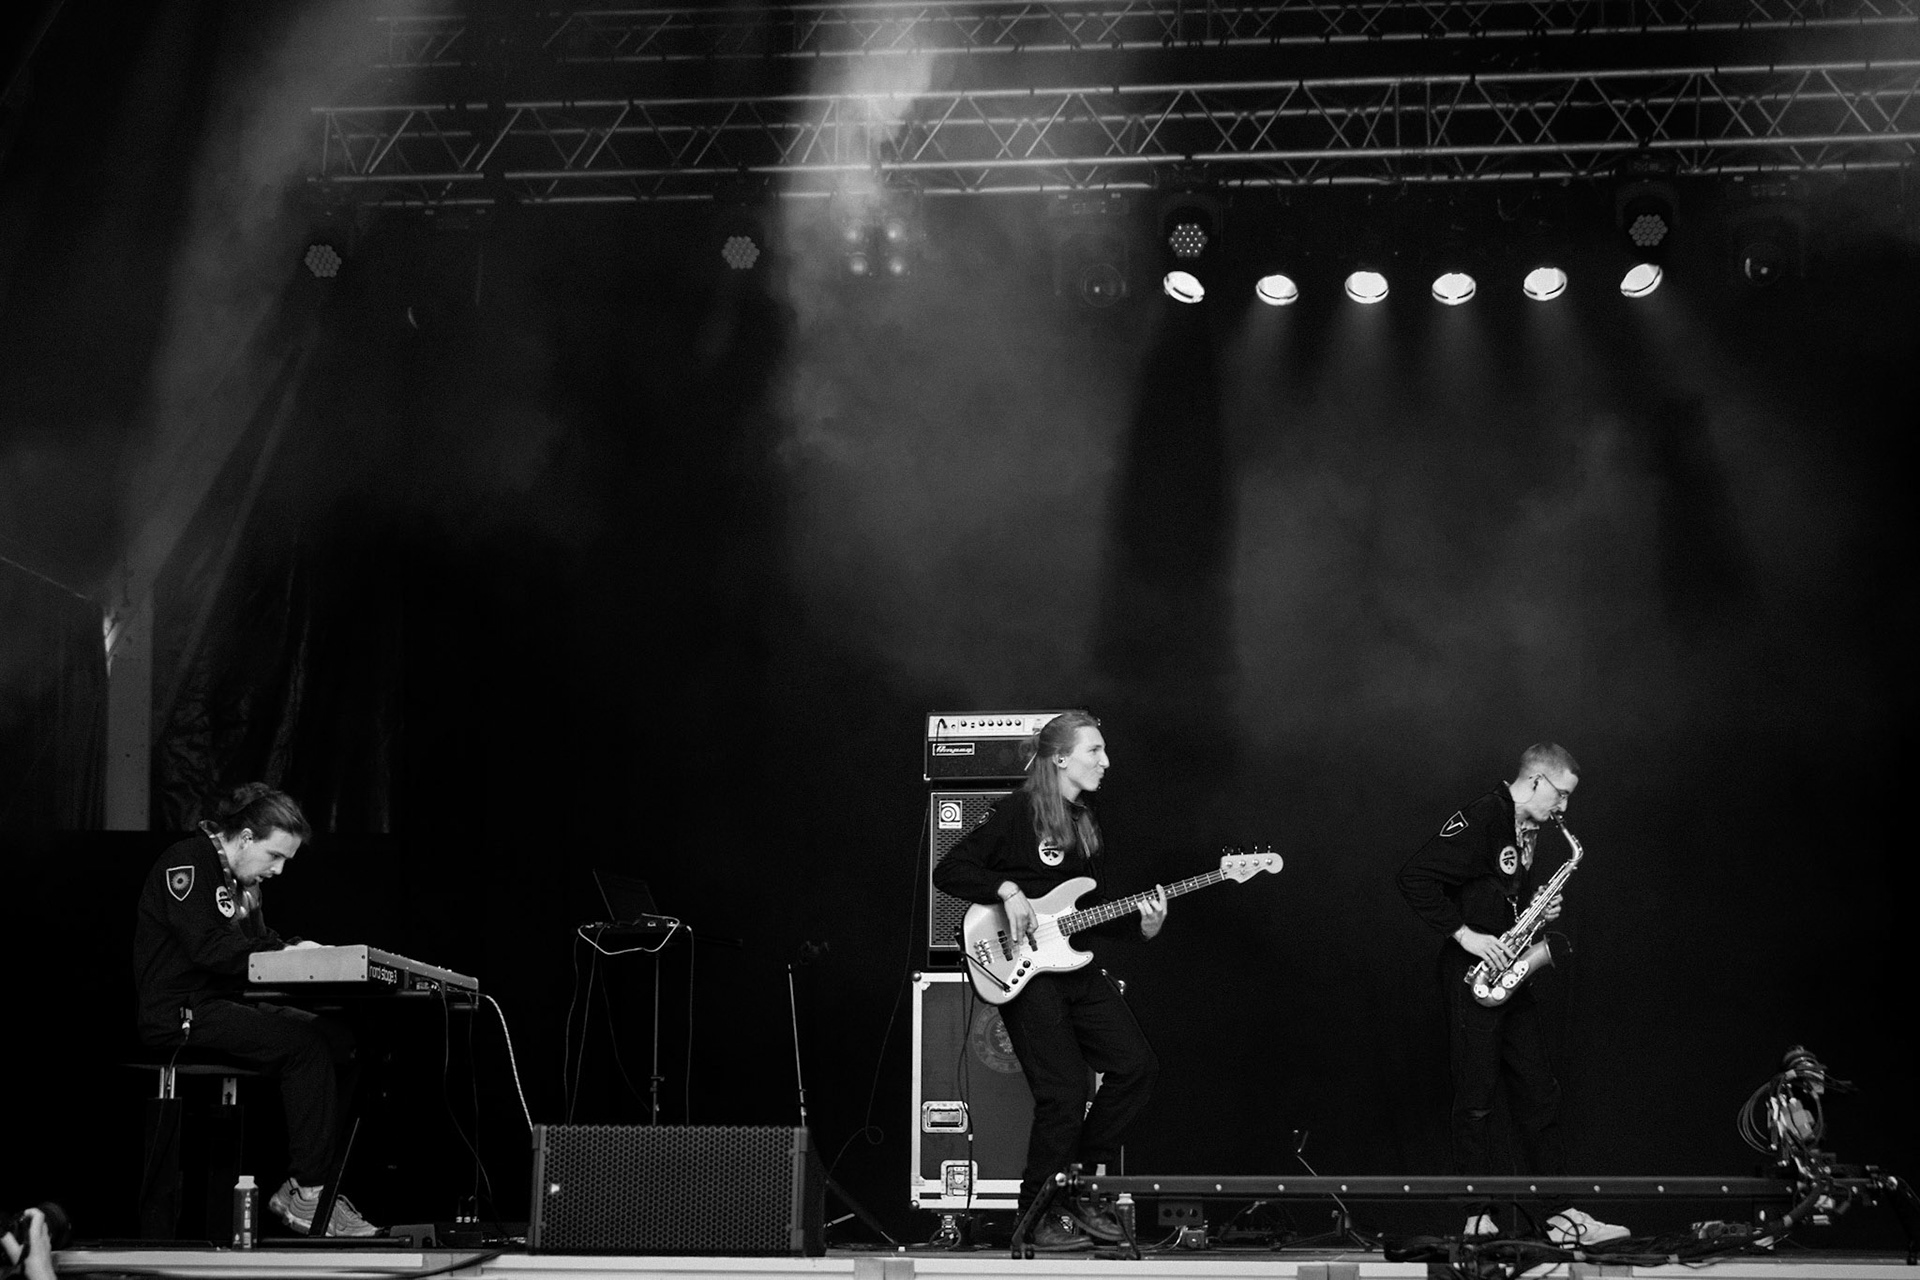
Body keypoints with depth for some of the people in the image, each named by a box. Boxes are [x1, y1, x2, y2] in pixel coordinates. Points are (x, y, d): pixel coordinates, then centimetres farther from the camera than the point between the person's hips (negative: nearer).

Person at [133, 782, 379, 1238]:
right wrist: (284, 953, -22)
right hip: (181, 1014, -10)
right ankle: (306, 1193, -21)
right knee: (306, 1045, -25)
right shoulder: (188, 864, -12)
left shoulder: (244, 880, 19)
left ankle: (303, 1186, -9)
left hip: (228, 1006, 10)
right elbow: (209, 948, -23)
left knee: (340, 1040, -7)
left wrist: (296, 948, -2)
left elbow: (257, 941, 19)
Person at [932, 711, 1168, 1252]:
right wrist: (1008, 890, -21)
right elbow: (949, 870, -11)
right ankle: (1043, 1215, 5)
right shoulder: (1017, 812, -9)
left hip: (1074, 963, 8)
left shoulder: (1084, 822, 16)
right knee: (1064, 1093, -12)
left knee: (1137, 1065, -1)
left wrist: (1138, 923, 3)